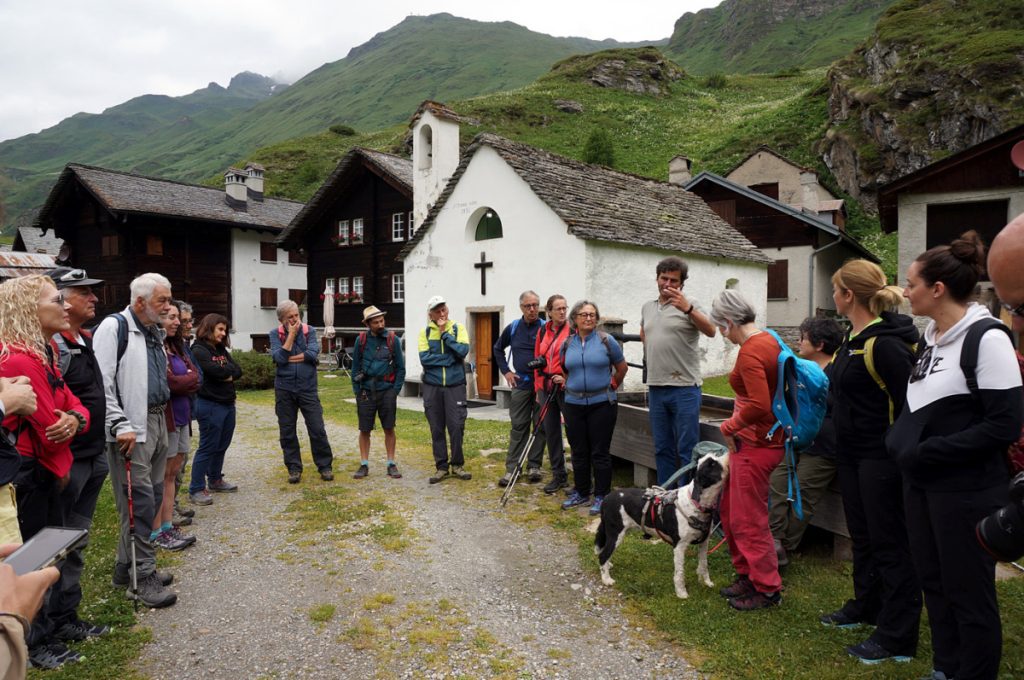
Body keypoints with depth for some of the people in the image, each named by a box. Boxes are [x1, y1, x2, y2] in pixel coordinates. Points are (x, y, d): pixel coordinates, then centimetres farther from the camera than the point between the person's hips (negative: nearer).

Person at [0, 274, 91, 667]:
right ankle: (34, 645, 23)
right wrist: (60, 467, -1)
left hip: (46, 472, 9)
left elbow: (73, 403, 8)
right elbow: (50, 432, -21)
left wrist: (76, 419, -15)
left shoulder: (43, 354, 8)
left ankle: (46, 631, 34)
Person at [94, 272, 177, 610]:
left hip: (157, 422, 9)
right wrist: (121, 426, -19)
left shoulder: (154, 332, 16)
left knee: (153, 497, 13)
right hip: (131, 429, -9)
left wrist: (161, 417, 17)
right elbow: (102, 382, -17)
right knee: (140, 501, -6)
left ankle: (127, 566, 26)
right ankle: (145, 577, 3)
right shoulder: (115, 327, -10)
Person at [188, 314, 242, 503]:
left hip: (228, 404, 8)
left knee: (222, 446, 15)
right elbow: (215, 370, -21)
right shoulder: (199, 350, -10)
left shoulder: (222, 349, 15)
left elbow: (238, 371, 7)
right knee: (207, 447, -4)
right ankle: (196, 489, 3)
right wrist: (229, 370, -3)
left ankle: (215, 480, 30)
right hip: (210, 405, -8)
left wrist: (227, 374, -11)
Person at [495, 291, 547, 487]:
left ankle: (534, 466, 15)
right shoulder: (513, 328, 6)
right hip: (521, 383, 2)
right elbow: (498, 348, 20)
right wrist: (506, 371, 11)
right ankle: (511, 468, 7)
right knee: (518, 426, 4)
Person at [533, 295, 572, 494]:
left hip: (566, 388, -6)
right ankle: (559, 475, 22)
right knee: (550, 431, 10)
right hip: (546, 387, 6)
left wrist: (567, 377, -16)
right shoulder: (542, 332, 12)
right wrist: (538, 387, 14)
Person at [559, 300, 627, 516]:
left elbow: (622, 368, 6)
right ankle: (581, 493, 25)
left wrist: (611, 387, 10)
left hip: (602, 404, -3)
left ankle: (601, 496, 11)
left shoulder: (606, 341, -4)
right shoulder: (567, 344, 5)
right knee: (578, 452, 11)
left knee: (600, 452, 1)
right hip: (574, 404, 4)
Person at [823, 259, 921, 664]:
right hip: (853, 454, 10)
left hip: (881, 459, -10)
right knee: (862, 537, 22)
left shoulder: (884, 342, -21)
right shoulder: (855, 336, 9)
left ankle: (897, 637, 14)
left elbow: (911, 404, -22)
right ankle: (866, 608, 39)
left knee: (889, 543, 2)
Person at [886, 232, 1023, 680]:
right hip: (921, 483, 8)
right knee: (934, 582, 17)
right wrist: (900, 441, 1)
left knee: (969, 593, 5)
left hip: (966, 491, -8)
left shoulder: (986, 338, -15)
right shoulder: (931, 337, 9)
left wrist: (927, 452, -19)